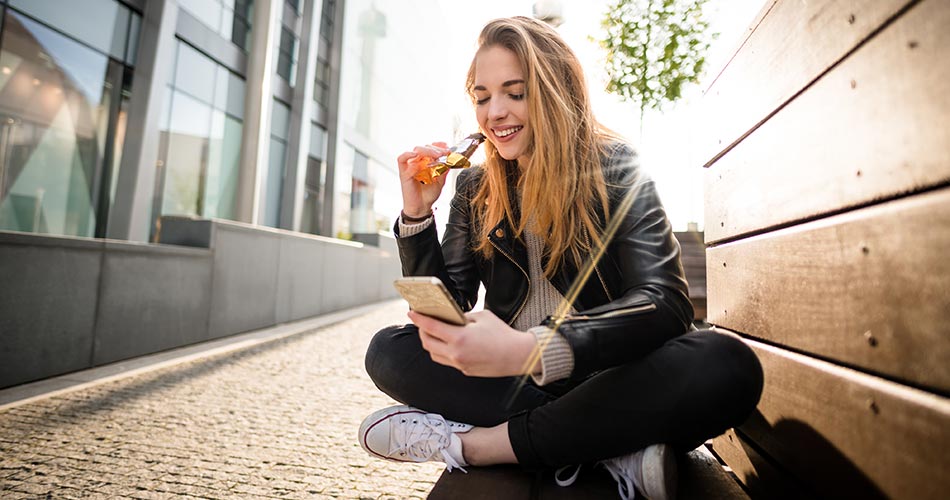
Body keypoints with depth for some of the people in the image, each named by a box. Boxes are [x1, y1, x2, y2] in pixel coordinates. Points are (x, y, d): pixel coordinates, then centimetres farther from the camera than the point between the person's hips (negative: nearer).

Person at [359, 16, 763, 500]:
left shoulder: (614, 166, -6)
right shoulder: (474, 187, 4)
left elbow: (665, 301, -20)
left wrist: (530, 349, -35)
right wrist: (416, 212, -13)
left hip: (605, 377, -2)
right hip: (509, 379, 3)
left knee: (727, 365, -29)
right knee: (388, 350, -16)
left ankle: (466, 442, -21)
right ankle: (611, 447, -22)